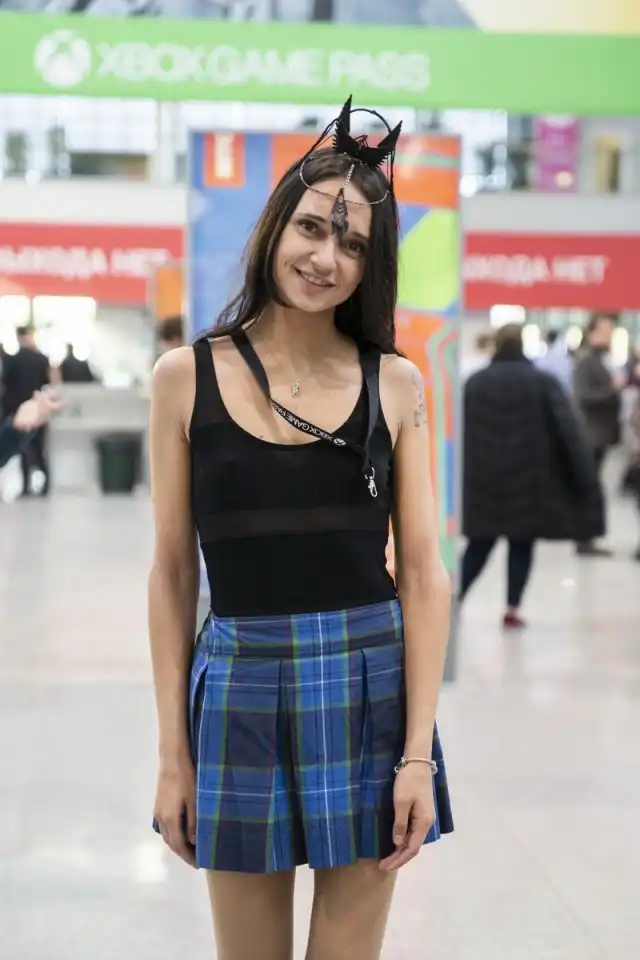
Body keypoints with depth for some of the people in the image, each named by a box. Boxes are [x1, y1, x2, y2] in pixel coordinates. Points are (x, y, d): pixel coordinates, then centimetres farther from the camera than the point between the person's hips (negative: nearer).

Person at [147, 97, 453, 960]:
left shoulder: (396, 385, 1)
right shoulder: (187, 377, -1)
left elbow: (423, 574, -1)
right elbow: (172, 574, 1)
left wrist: (419, 753, -7)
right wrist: (173, 754, -1)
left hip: (370, 693, 1)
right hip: (239, 693, 0)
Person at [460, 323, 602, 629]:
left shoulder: (474, 383, 5)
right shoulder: (544, 382, -2)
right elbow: (569, 432, -8)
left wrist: (460, 477, 14)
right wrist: (585, 479, -6)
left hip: (483, 480, 2)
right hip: (528, 480, -2)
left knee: (479, 546, 9)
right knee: (522, 545, 9)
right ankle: (512, 609, 6)